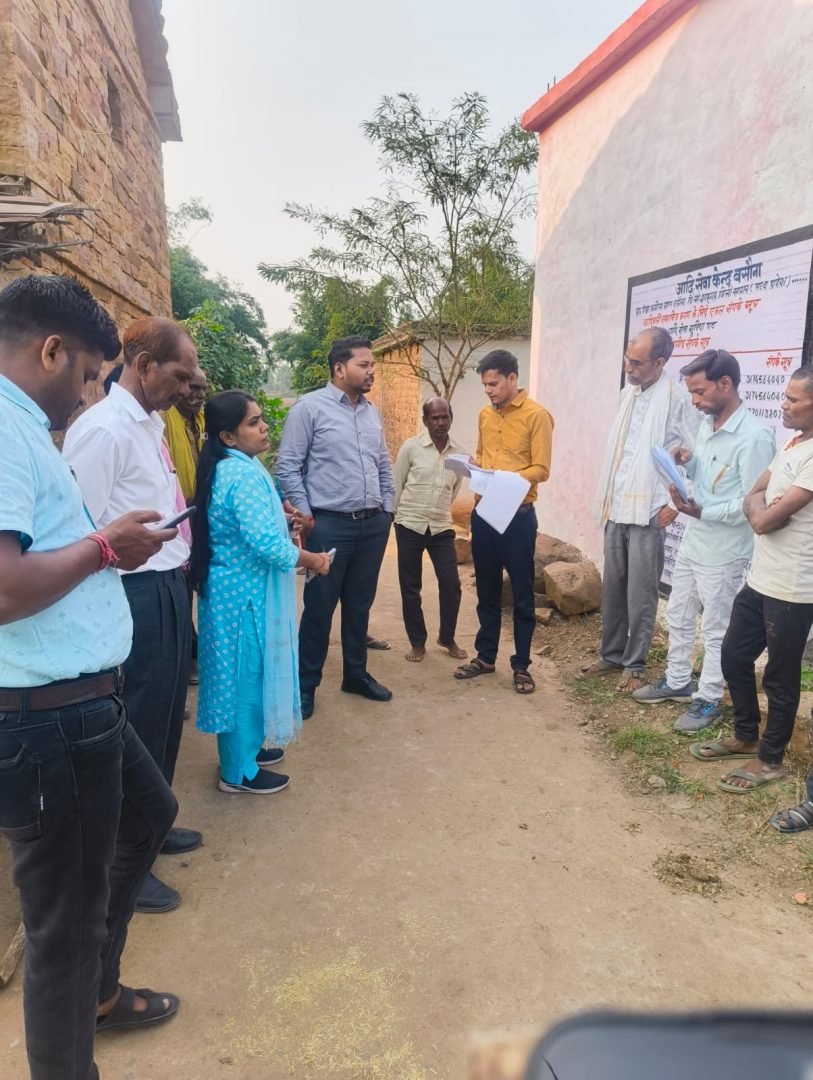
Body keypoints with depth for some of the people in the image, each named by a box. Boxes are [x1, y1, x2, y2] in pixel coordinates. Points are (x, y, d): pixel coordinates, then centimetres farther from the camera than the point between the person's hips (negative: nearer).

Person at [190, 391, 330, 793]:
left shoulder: (225, 468, 9)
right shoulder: (245, 474, -23)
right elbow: (266, 543, -29)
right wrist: (312, 559, -15)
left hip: (231, 586, 10)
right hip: (245, 593, -10)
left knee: (241, 674, 21)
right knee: (245, 675, 4)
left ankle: (244, 748, 38)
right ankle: (238, 771, 19)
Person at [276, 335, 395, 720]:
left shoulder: (372, 412, 13)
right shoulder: (310, 407, -6)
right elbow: (287, 466, -9)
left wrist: (386, 509, 13)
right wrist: (305, 516, -12)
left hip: (373, 524, 6)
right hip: (330, 525, -6)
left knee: (360, 604, 15)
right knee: (320, 608, 3)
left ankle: (356, 674, 30)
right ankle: (305, 686, 17)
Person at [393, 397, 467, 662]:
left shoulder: (459, 453, 2)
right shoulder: (411, 447, -7)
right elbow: (395, 485, 1)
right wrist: (397, 517, 5)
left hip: (442, 528, 2)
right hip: (410, 526, -2)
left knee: (451, 585, 0)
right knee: (410, 588, 5)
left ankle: (447, 638, 21)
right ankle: (417, 643, 20)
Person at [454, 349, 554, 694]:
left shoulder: (536, 415, -8)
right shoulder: (485, 415, 12)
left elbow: (541, 470, -11)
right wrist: (472, 465, -2)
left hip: (517, 515, -6)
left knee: (521, 594, 4)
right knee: (487, 591, 15)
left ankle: (521, 665, 17)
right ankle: (485, 656, 28)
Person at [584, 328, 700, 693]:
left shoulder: (677, 399, -11)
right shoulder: (628, 394, 12)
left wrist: (674, 504, -11)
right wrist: (607, 499, 13)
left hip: (649, 512, -7)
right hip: (616, 509, 7)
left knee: (640, 594, 2)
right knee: (612, 588, 14)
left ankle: (635, 665, 17)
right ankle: (611, 656, 27)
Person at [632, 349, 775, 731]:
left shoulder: (753, 437, -21)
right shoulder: (706, 425, 5)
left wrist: (702, 512, -27)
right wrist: (687, 463, -2)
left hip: (722, 553, -8)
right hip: (691, 543, 9)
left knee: (716, 630, 7)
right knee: (678, 617, 20)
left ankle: (708, 700, 23)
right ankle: (677, 681, 37)